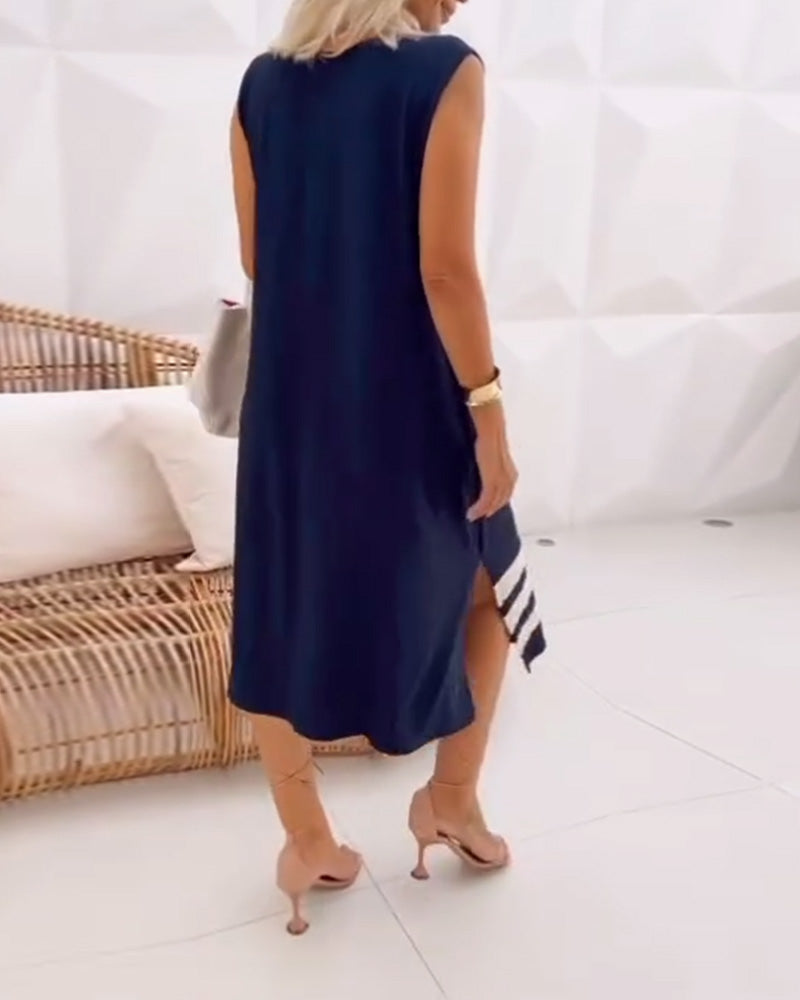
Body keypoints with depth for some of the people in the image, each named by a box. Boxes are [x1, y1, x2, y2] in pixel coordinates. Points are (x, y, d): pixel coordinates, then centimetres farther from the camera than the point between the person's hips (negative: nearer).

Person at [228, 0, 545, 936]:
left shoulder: (262, 83, 7)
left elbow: (258, 258, 10)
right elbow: (444, 267, -16)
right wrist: (487, 408, -10)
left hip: (289, 391, 5)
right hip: (402, 395, -4)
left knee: (282, 612, 14)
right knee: (486, 586, 21)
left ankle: (306, 840, 24)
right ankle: (451, 794, 25)